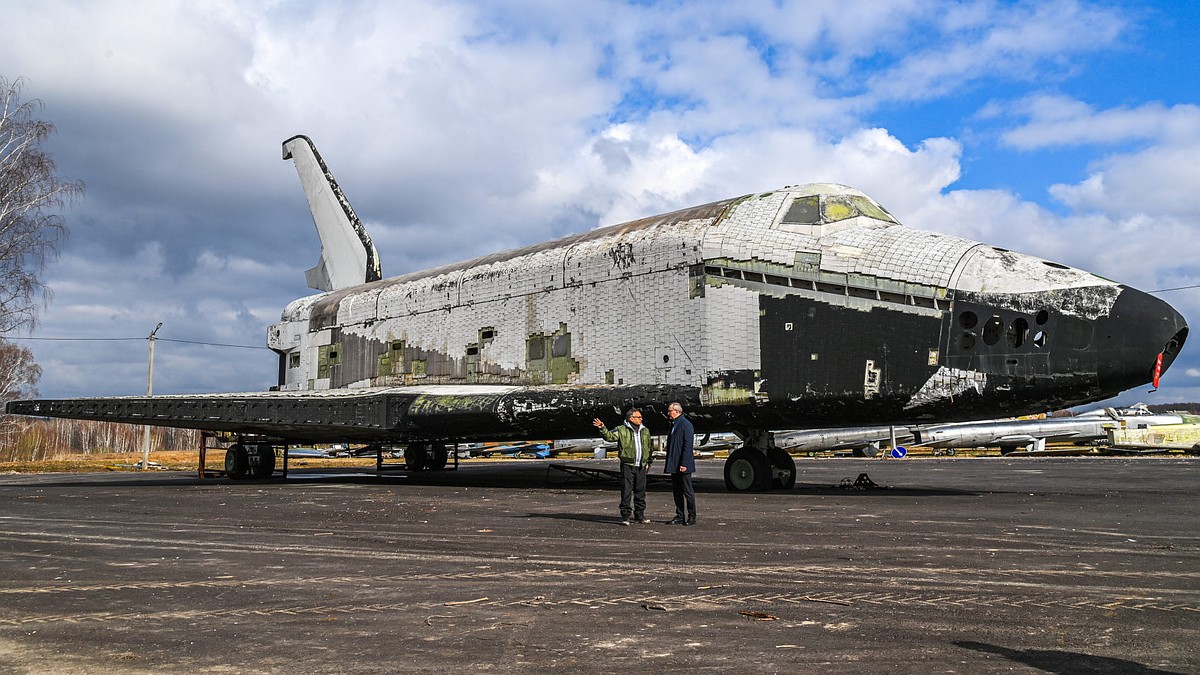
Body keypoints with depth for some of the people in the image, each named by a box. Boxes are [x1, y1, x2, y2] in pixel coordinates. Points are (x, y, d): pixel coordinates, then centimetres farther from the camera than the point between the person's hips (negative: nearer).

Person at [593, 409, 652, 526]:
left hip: (641, 467, 4)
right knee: (626, 491, -5)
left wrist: (648, 462, 18)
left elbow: (648, 448, 21)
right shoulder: (622, 430, -2)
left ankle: (639, 515, 19)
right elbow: (610, 436, -15)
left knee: (641, 491, 8)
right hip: (627, 466, -4)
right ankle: (625, 516, 1)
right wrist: (602, 428, -33)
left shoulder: (645, 431, 13)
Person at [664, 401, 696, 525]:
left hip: (683, 465, -9)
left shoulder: (686, 424, -12)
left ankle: (691, 517, 6)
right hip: (674, 465, 9)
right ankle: (680, 516, 16)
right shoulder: (673, 424, 16)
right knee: (676, 491, 10)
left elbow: (687, 445, -18)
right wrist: (669, 464, 16)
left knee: (687, 491, -1)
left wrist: (684, 464, -22)